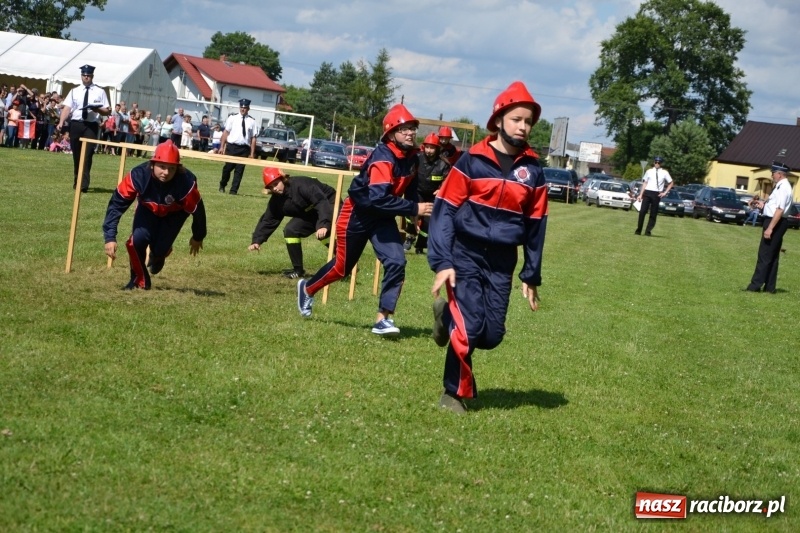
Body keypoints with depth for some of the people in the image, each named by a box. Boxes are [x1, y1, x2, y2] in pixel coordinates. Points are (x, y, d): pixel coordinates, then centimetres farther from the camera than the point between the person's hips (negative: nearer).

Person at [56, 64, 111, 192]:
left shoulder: (100, 91, 5)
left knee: (87, 155, -11)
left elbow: (108, 110, 4)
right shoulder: (74, 91, 9)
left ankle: (84, 184, -10)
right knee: (76, 155, 12)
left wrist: (98, 110, -17)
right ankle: (77, 181, 27)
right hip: (75, 124, 3)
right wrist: (61, 122, -15)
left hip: (91, 126, -3)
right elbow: (67, 108, -1)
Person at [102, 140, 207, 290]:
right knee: (138, 239, -22)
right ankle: (139, 280, 4)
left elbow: (197, 209, -19)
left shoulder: (187, 182, -38)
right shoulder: (138, 175, -38)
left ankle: (158, 255, 28)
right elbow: (117, 203, -31)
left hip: (175, 212, 0)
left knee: (159, 248, -13)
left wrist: (198, 237, -2)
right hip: (148, 209, 1)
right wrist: (110, 237, -37)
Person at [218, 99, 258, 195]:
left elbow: (253, 138, 2)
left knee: (239, 170, 1)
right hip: (231, 147, 0)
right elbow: (226, 132, 3)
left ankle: (234, 190, 9)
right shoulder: (233, 118, 3)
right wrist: (222, 146, -2)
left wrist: (252, 153, -1)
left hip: (244, 149, 0)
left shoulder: (252, 121, 3)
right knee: (227, 167, 3)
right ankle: (222, 185, 26)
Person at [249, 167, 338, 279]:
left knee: (323, 234, -33)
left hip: (329, 206, -8)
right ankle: (298, 270, 5)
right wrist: (257, 240, -11)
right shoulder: (276, 200, -6)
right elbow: (268, 220, 0)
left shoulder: (301, 185, -31)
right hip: (310, 215, 8)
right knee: (290, 230, -6)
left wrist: (323, 224, -49)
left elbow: (322, 202, -38)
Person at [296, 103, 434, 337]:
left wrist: (416, 216, -4)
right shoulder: (383, 158, -30)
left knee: (396, 263, -12)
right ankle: (307, 289, 37)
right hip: (357, 214, -6)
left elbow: (410, 188, 9)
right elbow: (378, 199, -40)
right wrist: (414, 209, -40)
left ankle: (383, 319, -5)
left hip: (384, 217, 6)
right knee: (342, 266, 9)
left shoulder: (412, 156, -5)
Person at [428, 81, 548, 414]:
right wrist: (442, 262, -15)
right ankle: (455, 393, 13)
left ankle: (450, 315, 31)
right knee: (470, 330, -11)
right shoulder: (472, 160, -7)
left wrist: (531, 277, 10)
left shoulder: (533, 170, 4)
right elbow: (444, 210, -8)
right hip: (466, 256, -4)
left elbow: (535, 225, 9)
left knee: (492, 336, 0)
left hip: (502, 264, 4)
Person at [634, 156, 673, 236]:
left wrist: (665, 192, 3)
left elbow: (670, 183, 13)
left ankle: (648, 231, 7)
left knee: (653, 214, 0)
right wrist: (641, 194, 5)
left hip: (657, 194, -1)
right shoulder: (649, 171, 12)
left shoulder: (664, 172, 7)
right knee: (642, 211, -7)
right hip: (647, 193, 1)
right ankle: (638, 230, 0)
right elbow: (644, 183, 11)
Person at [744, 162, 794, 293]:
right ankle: (769, 287, 19)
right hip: (776, 223, 10)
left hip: (775, 223, -10)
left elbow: (780, 209, -25)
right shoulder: (781, 186, 12)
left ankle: (755, 286, -3)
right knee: (772, 256, 14)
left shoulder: (783, 188, -19)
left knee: (765, 255, -6)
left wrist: (770, 228, -27)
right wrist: (764, 204, 19)